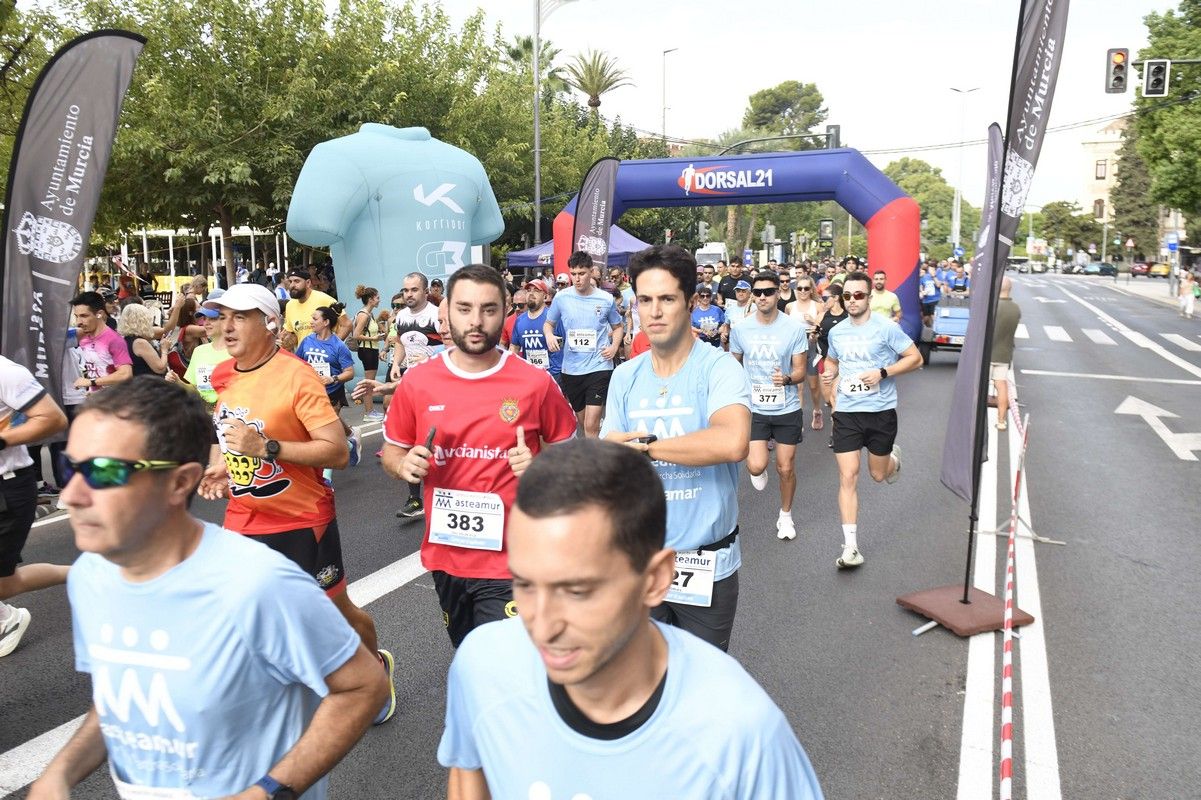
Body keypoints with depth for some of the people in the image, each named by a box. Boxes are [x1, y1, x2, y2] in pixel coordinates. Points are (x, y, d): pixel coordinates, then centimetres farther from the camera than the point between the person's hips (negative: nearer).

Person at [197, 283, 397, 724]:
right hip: (242, 522, 6)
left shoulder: (297, 376, -19)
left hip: (302, 522, -5)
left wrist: (266, 447, -30)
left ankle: (378, 665, 42)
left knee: (337, 610, 12)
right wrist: (220, 466, 5)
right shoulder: (222, 376, 3)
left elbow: (338, 452, -24)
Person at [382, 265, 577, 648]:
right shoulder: (417, 382, -3)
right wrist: (405, 465, -12)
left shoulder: (536, 382, -9)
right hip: (443, 553, 4)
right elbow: (391, 451, 10)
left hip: (509, 561, -3)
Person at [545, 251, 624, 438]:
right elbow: (548, 323, 13)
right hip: (571, 368, 3)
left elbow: (618, 326, 13)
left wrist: (614, 346, -5)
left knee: (591, 426, -12)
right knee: (583, 422, 18)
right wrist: (549, 335, -10)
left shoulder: (606, 299, -2)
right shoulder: (561, 297, 0)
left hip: (599, 366, -3)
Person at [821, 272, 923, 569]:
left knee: (878, 475, 14)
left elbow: (915, 358, -6)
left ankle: (893, 457, 53)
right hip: (846, 413, 3)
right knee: (848, 477, -5)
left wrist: (882, 373, -19)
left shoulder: (886, 328, -9)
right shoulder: (836, 331, 5)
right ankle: (851, 547, 0)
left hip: (881, 411, -2)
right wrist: (829, 373, 0)